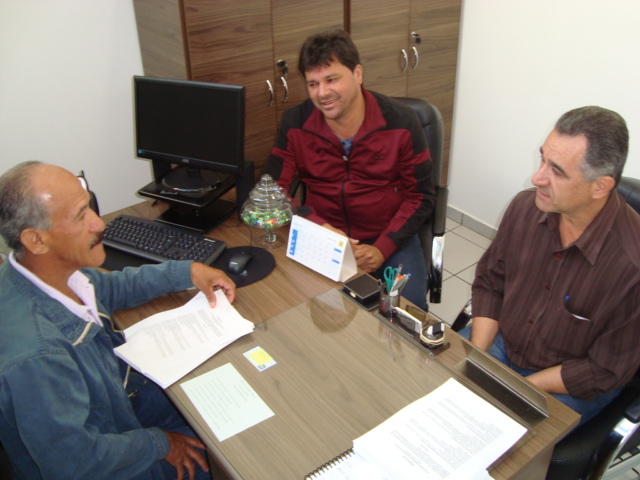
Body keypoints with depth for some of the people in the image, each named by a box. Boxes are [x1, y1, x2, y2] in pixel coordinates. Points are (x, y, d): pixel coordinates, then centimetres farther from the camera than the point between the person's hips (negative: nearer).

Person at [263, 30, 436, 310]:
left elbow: (421, 197, -4)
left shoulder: (401, 123, -9)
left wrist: (382, 249, -17)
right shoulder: (295, 124, -5)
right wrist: (317, 225, -20)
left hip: (390, 238, -1)